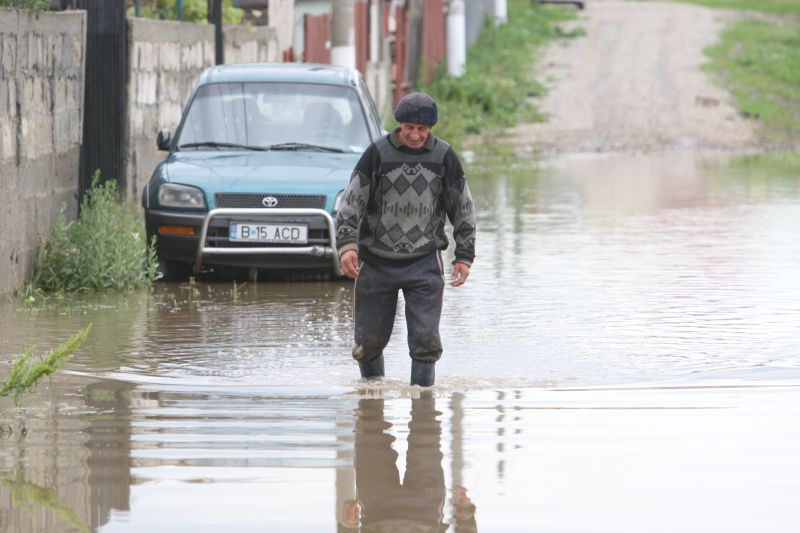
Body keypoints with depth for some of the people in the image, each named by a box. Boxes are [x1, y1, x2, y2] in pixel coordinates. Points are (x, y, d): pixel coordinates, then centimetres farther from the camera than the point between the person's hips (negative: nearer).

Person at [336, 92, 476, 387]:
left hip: (424, 262, 0)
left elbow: (463, 207, 9)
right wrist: (347, 244, -17)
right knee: (369, 339, 6)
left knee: (426, 339, -10)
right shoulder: (378, 153, -6)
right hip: (376, 261, 0)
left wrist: (464, 256, 6)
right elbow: (351, 201, -4)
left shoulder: (444, 157, -1)